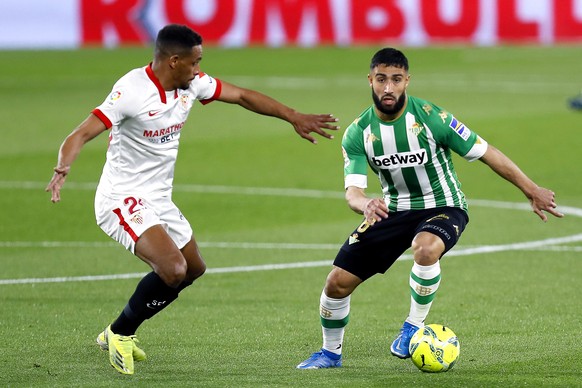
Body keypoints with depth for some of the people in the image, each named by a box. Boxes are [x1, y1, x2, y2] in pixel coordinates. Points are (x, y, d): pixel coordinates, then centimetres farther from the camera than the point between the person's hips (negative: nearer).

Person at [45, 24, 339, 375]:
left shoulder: (192, 84, -1)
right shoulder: (132, 91, -24)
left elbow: (242, 96, 11)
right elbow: (80, 135, -28)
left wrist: (295, 118, 10)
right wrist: (63, 168, -48)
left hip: (160, 201, 10)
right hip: (124, 200, -10)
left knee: (194, 268, 22)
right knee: (173, 268, -27)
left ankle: (120, 333, 32)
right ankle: (119, 335, -3)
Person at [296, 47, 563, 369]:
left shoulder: (430, 117, -20)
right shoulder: (358, 132, -9)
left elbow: (485, 153, -13)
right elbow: (353, 190, -15)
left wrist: (532, 191, -10)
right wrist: (365, 204, -40)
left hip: (443, 207, -4)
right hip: (394, 209, 4)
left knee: (426, 249, -39)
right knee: (338, 281, -4)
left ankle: (415, 326, -15)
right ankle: (331, 353, 23)